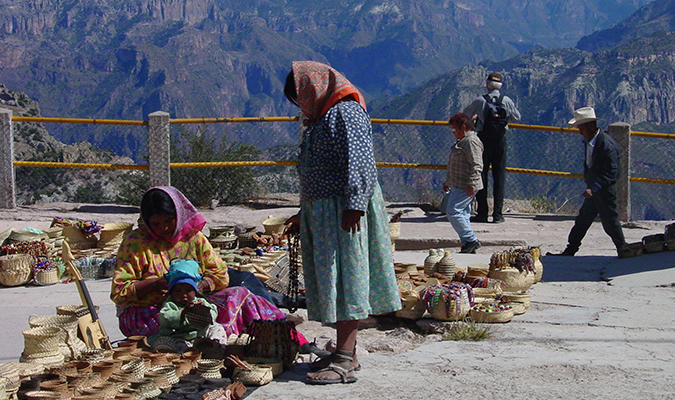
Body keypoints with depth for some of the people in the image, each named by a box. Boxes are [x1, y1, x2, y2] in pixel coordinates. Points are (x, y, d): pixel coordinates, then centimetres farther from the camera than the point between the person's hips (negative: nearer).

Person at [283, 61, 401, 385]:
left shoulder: (347, 113, -11)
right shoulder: (321, 118, 21)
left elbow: (360, 162, -22)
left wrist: (354, 204, -28)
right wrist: (304, 214, 27)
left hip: (344, 212, -10)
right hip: (322, 212, 10)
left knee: (344, 280, -11)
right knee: (330, 281, 11)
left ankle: (344, 362, -12)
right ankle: (346, 352, 18)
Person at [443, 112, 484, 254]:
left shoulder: (471, 141, -15)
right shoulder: (463, 141, 19)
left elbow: (477, 165, -22)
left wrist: (471, 184, -25)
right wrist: (448, 182, 28)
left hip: (465, 187, -11)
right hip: (459, 186, 11)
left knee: (453, 212, -13)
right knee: (463, 214, 11)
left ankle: (471, 240, -7)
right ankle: (468, 246, 14)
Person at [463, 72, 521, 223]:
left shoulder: (480, 101, -6)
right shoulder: (506, 100, -1)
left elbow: (465, 115, 6)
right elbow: (517, 117, 13)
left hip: (483, 139, -1)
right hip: (500, 140, 1)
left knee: (481, 174, 5)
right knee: (500, 175, 6)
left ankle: (482, 213, 4)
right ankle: (498, 214, 3)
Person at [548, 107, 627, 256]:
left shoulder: (607, 144, -22)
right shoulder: (588, 142, 5)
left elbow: (611, 173, -25)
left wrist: (594, 188, -32)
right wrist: (590, 186, 13)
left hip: (605, 191, -9)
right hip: (593, 189, 9)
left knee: (610, 223, 1)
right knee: (582, 220, 12)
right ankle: (570, 250, 19)